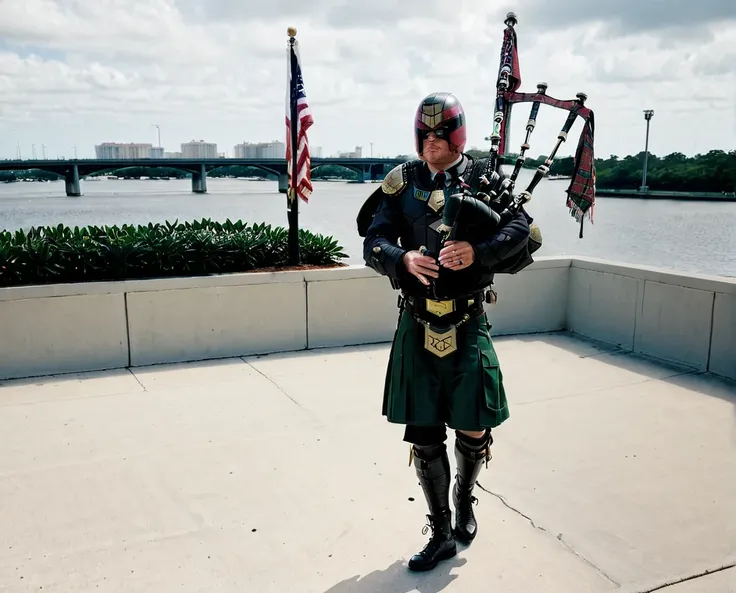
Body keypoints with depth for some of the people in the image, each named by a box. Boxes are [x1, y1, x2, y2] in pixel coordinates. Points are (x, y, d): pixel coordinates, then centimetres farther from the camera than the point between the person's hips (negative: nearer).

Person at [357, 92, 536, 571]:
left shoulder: (483, 177, 1)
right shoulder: (404, 181, 5)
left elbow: (524, 229, -9)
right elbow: (372, 243, 0)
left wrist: (478, 252, -25)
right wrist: (404, 259, -20)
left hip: (468, 326, -1)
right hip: (417, 327, 1)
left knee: (473, 431, 6)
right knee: (424, 436, 6)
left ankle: (465, 501, 39)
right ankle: (442, 533, 25)